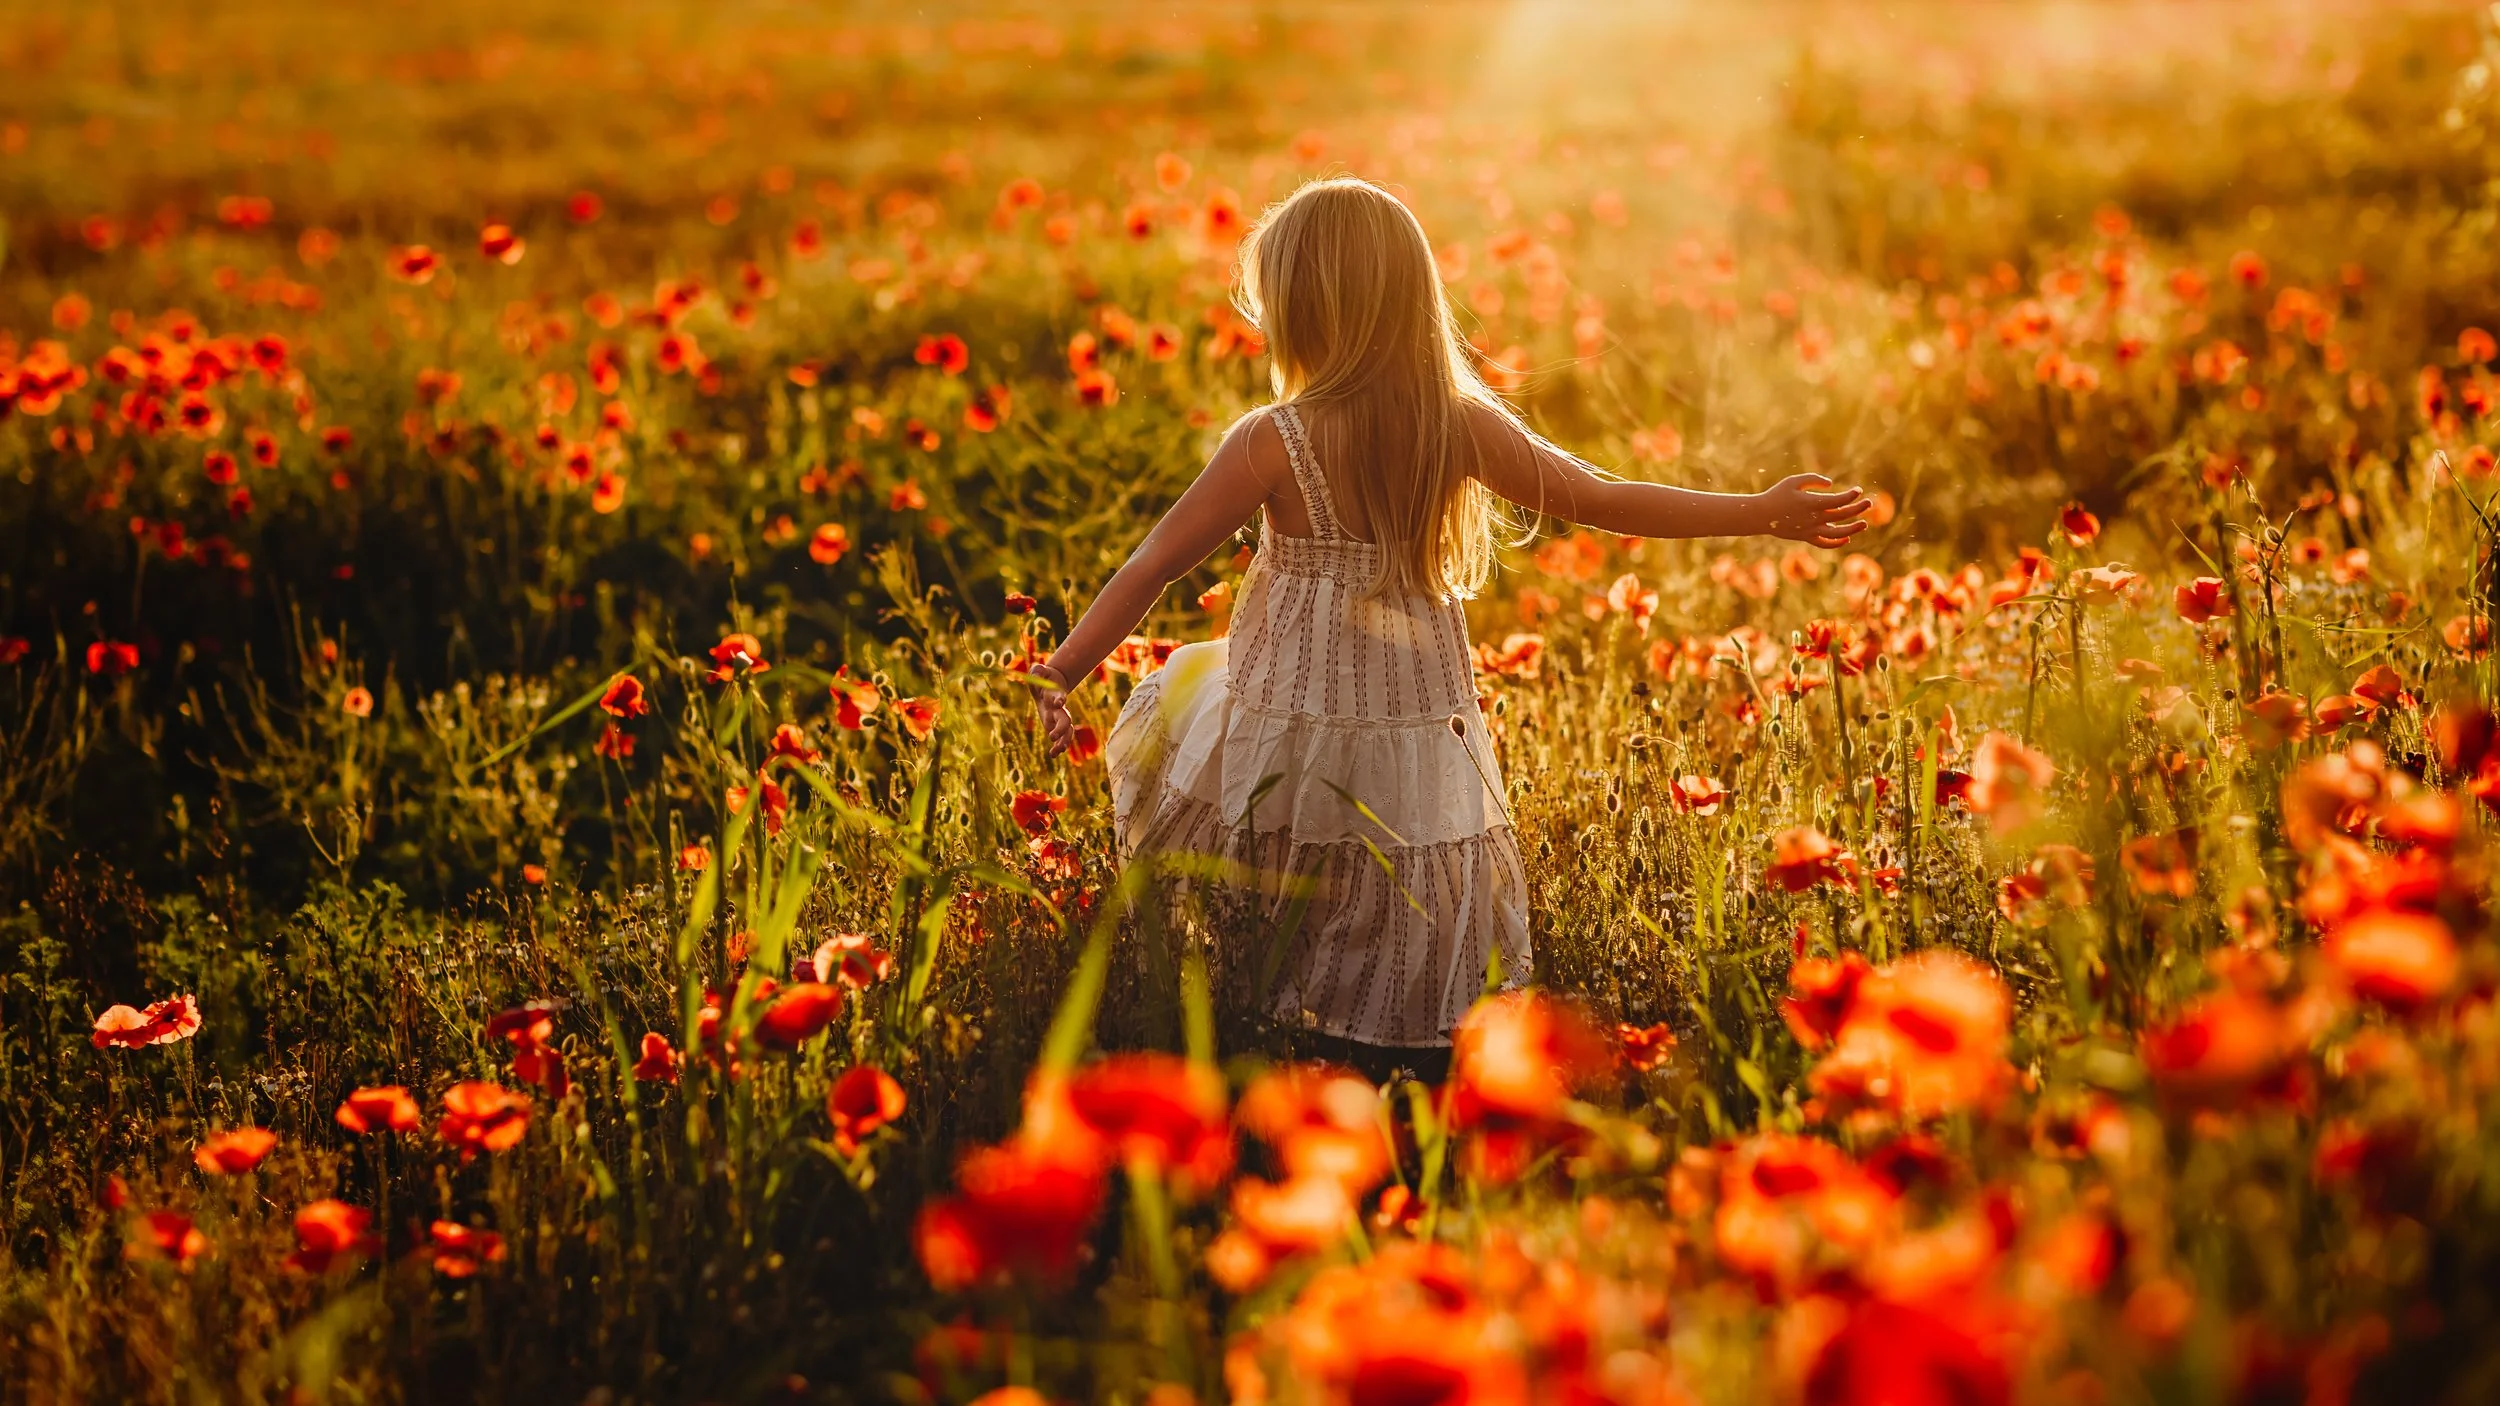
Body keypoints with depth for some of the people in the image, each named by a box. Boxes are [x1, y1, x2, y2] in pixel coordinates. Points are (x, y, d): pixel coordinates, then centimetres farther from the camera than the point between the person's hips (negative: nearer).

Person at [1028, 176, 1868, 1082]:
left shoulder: (1273, 444, -11)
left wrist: (1062, 672, -3)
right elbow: (1602, 499, 5)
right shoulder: (1466, 427, -2)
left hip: (1290, 746, -3)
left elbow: (1154, 566, -9)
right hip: (1425, 748, 3)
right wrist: (1767, 512, 14)